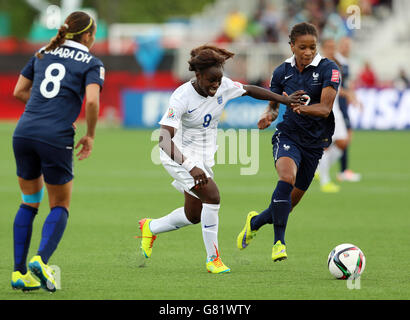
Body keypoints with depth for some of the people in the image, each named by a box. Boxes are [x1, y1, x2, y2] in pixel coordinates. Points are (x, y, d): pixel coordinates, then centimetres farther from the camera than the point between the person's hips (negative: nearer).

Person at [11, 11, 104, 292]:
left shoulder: (43, 54, 17)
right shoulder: (92, 64, 2)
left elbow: (19, 91, 19)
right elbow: (92, 101, -14)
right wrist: (90, 136, 0)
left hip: (24, 132, 5)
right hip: (56, 139, -5)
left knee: (29, 203, 19)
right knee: (60, 207, 10)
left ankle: (19, 272, 12)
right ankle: (41, 260, -14)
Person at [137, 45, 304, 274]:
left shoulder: (223, 86, -10)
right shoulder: (182, 97, -27)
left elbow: (249, 90, 11)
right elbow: (165, 140, -33)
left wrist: (284, 100, 5)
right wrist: (191, 168, -43)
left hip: (204, 158, 7)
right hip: (180, 157, -7)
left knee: (193, 216, 13)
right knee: (212, 195, -25)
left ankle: (150, 228, 40)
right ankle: (213, 258, -13)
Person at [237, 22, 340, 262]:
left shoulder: (328, 69, -9)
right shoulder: (282, 72, 2)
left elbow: (325, 108, -17)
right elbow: (273, 105, 15)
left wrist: (300, 107, -36)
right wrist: (268, 115, -9)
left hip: (315, 142, 0)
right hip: (288, 136, 0)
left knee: (291, 202, 8)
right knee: (287, 177, -31)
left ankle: (255, 221, 38)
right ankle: (279, 242, -26)